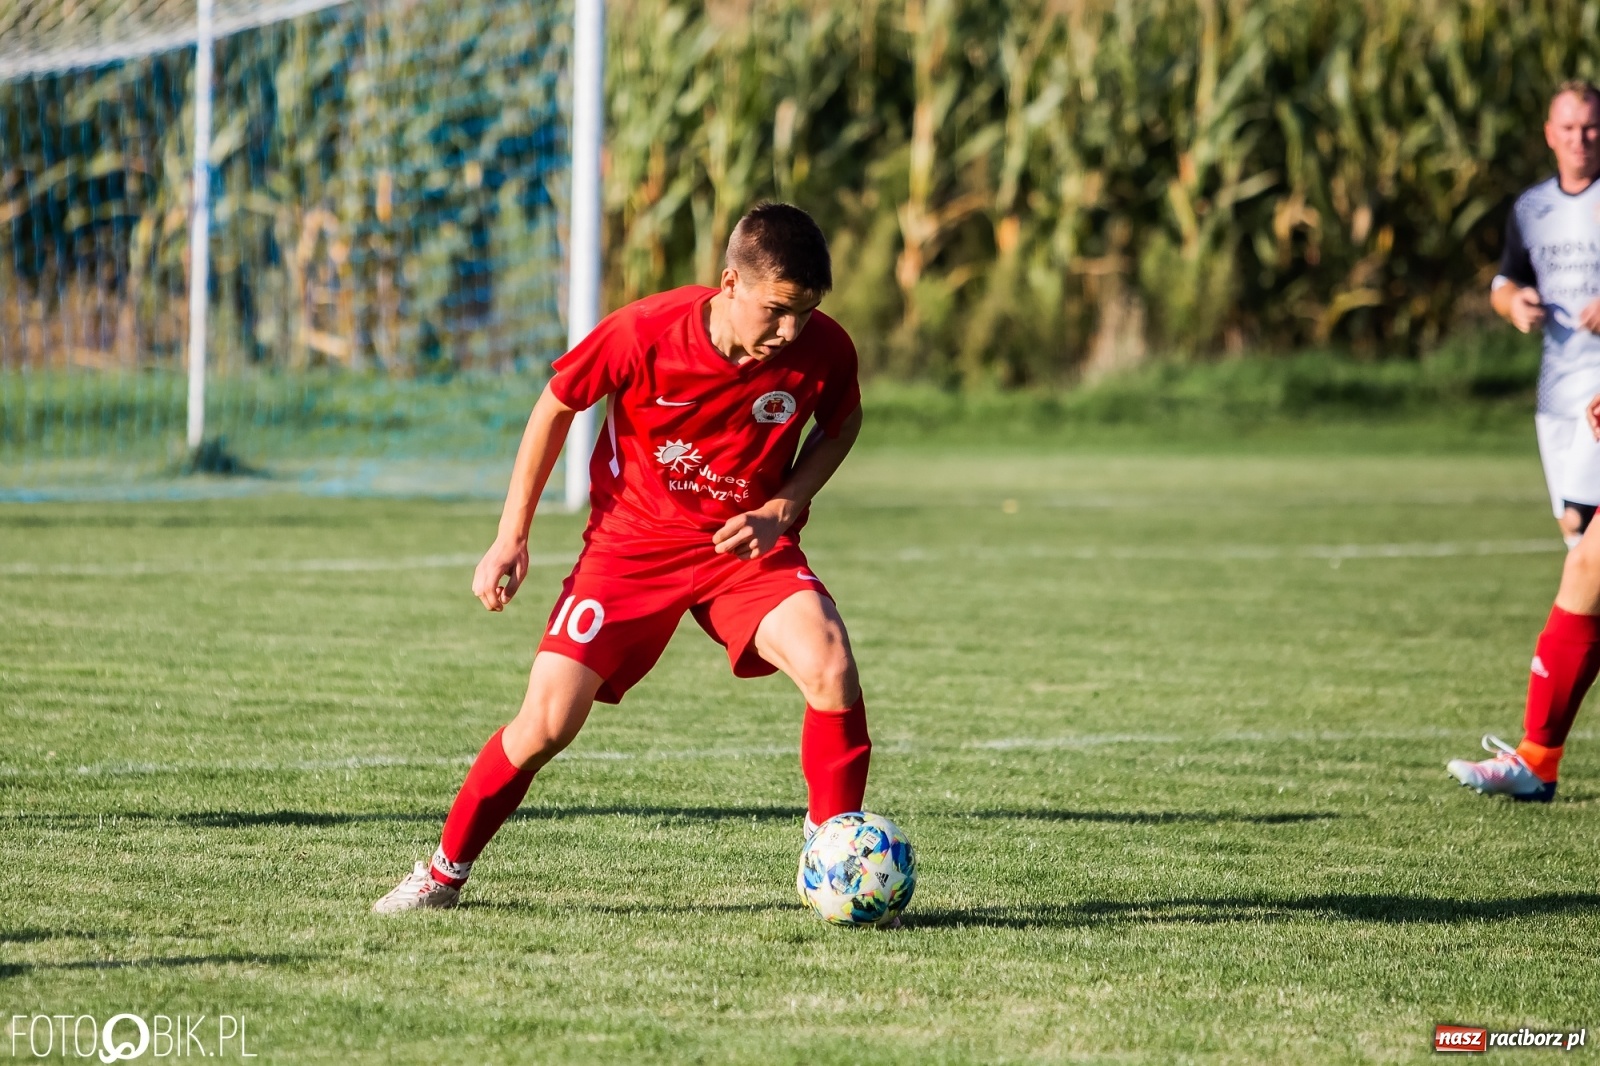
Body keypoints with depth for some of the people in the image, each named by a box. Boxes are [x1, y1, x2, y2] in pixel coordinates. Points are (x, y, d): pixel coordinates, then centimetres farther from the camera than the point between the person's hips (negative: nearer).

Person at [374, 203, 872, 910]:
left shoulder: (824, 350, -18)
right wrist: (511, 538, -3)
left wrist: (783, 508, -10)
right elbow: (555, 407, -5)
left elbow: (842, 423, 7)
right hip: (632, 541, -1)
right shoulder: (643, 334, -23)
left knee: (832, 671, -26)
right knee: (547, 723, -8)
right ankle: (445, 871, 14)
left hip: (747, 546, 1)